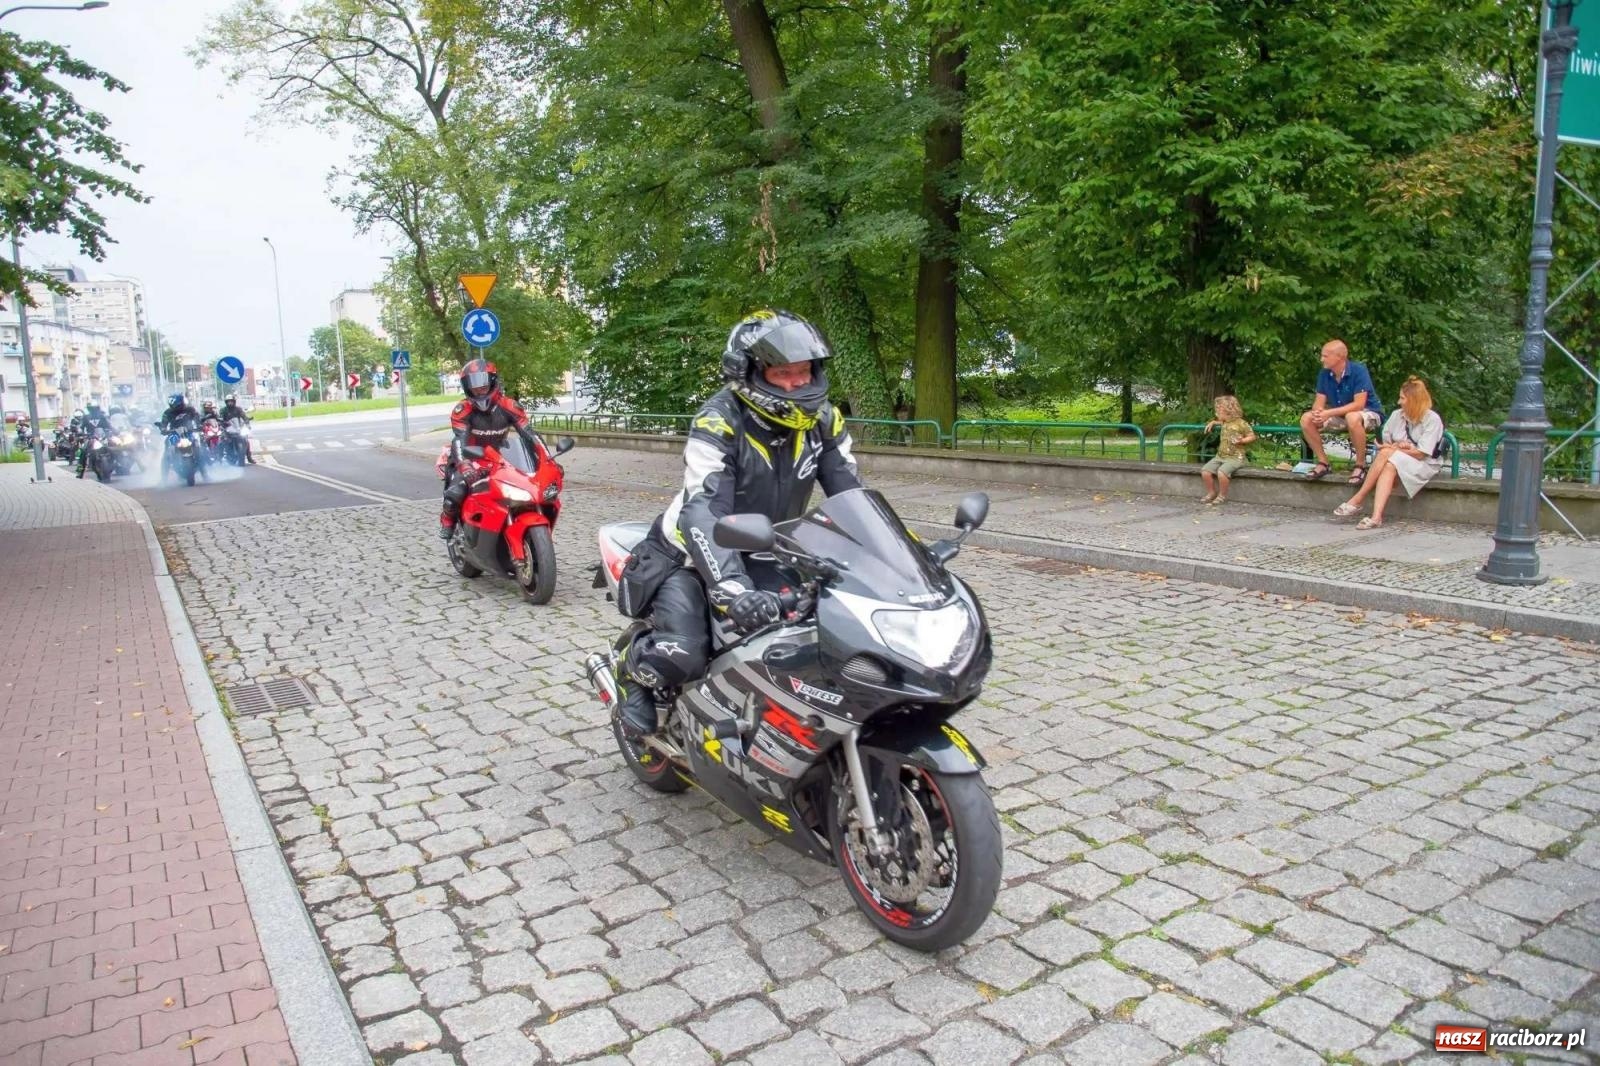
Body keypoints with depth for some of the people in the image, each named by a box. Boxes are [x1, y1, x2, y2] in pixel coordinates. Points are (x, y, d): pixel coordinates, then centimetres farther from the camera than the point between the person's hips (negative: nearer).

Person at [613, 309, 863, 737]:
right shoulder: (719, 422, -27)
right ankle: (632, 668, 11)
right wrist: (734, 590, -53)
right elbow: (703, 513, -39)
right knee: (685, 655, -26)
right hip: (695, 554, -6)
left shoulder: (822, 419, -8)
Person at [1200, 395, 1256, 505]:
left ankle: (1222, 495, -12)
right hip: (1220, 456, 8)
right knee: (1205, 471, -13)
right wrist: (1213, 422, 21)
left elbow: (1252, 437, -3)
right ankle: (1211, 492, 7)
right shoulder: (1224, 422, 12)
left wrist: (1241, 440, -20)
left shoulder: (1241, 423, -9)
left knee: (1221, 472, -34)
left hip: (1235, 458, -7)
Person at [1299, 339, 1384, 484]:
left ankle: (1361, 465, -24)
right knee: (1306, 419, -14)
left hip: (1368, 413, -6)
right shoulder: (1325, 374, -5)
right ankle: (1323, 462, -4)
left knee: (1352, 418, -41)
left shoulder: (1358, 370, -22)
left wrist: (1329, 413, -35)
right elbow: (1319, 402, -4)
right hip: (1341, 416, 6)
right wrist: (1318, 412, -29)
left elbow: (1358, 404, -28)